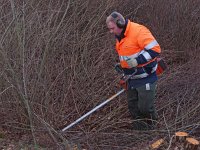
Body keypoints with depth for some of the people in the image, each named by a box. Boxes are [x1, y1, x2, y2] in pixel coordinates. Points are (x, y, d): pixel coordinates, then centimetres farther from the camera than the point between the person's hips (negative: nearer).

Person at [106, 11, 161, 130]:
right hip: (131, 79, 9)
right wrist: (122, 65, 12)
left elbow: (155, 49, -24)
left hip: (145, 79, -8)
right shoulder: (120, 36, 9)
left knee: (145, 107, -3)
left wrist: (137, 61, -27)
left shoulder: (138, 31, -20)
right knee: (133, 107, 12)